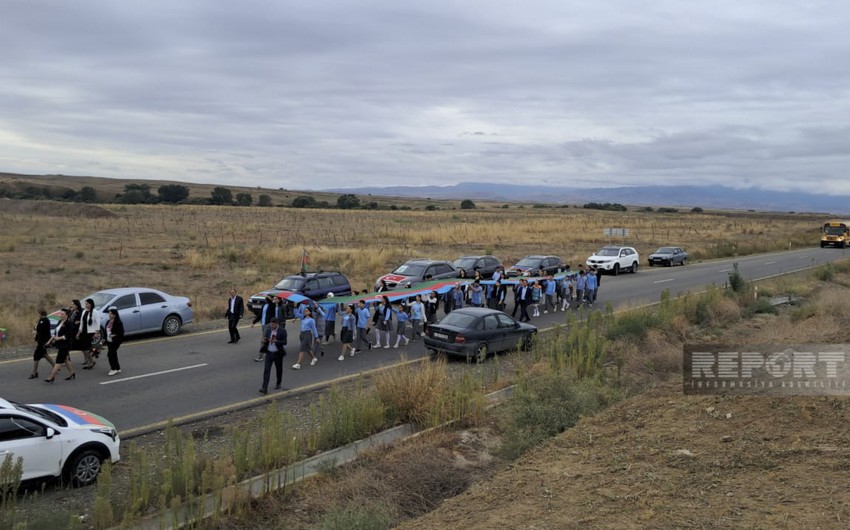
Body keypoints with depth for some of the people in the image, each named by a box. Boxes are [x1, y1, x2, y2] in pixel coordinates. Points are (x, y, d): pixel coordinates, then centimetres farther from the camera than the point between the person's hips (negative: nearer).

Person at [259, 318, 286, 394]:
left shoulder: (282, 331, -9)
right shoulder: (268, 330, 5)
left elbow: (284, 342, -14)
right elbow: (266, 341, 11)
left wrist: (275, 341, -28)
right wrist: (264, 341, -13)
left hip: (278, 354, -3)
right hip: (269, 353, 3)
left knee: (279, 370, 14)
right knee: (266, 370, -8)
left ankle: (278, 384, 36)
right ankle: (264, 388, -13)